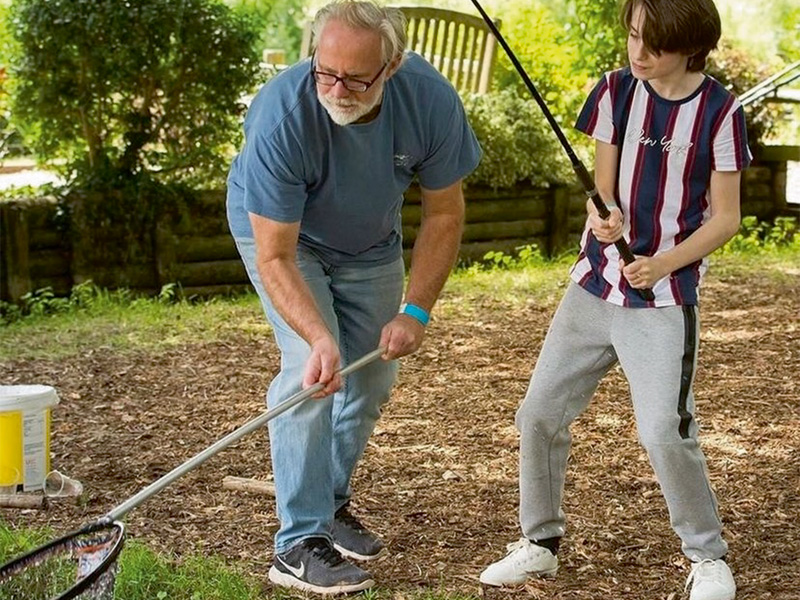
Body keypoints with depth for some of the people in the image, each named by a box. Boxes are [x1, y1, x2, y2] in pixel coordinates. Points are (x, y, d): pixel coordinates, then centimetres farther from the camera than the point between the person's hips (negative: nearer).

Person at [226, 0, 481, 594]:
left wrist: (415, 311, -19)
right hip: (279, 229, -4)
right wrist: (320, 338, -50)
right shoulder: (282, 115, -40)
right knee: (313, 369, -19)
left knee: (374, 375, 8)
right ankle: (300, 543, -14)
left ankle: (331, 500, 31)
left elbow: (444, 212, -14)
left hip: (371, 242, 4)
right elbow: (274, 257, -36)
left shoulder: (431, 100, -31)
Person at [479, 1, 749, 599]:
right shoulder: (615, 91, 1)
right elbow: (603, 187, 1)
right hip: (595, 285, 4)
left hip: (666, 298, -4)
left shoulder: (720, 112, -7)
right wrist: (603, 220, -23)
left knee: (665, 431, -13)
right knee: (540, 413, 4)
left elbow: (725, 217, -4)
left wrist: (665, 263, -19)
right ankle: (542, 542, 23)